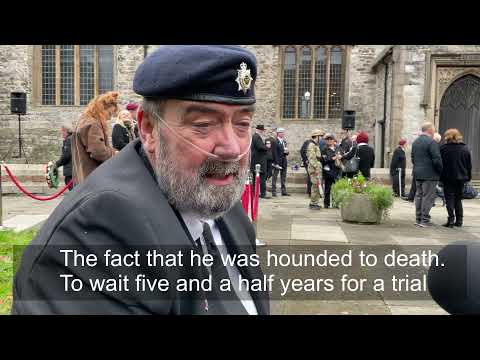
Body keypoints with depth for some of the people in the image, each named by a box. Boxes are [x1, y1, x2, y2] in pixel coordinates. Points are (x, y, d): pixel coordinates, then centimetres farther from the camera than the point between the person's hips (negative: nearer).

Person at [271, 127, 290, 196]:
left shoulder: (284, 141, 16)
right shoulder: (275, 142, -8)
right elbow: (274, 153, -13)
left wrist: (286, 152, -2)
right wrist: (276, 163, -17)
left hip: (284, 162, 7)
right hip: (277, 161, -7)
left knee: (283, 177, 9)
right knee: (275, 177, -1)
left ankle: (284, 191, 14)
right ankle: (274, 192, 3)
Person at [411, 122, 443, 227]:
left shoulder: (415, 142, 13)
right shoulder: (431, 142, -13)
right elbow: (437, 159, -16)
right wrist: (440, 170, -4)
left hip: (417, 174, 8)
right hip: (429, 174, -8)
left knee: (419, 195, 12)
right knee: (428, 197, -4)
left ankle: (418, 219, 16)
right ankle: (424, 220, -3)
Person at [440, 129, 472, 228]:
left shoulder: (443, 148, -9)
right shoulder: (465, 149, 4)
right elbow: (469, 165, 9)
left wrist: (440, 177, 0)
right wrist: (468, 177, 16)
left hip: (448, 178, -4)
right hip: (461, 178, 4)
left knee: (449, 198, 1)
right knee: (458, 199, 13)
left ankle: (451, 219, -6)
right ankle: (459, 220, 14)